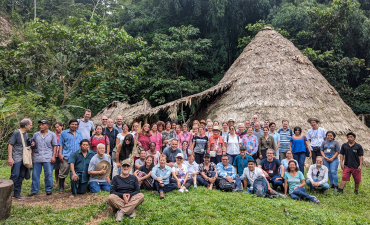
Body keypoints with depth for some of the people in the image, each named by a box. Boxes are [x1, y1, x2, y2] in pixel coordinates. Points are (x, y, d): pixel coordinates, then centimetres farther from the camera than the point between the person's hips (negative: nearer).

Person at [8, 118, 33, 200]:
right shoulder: (16, 133, -7)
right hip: (16, 158, -7)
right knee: (15, 175, -11)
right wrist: (10, 157, -15)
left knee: (21, 176, 8)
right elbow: (10, 145, -9)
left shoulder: (26, 134, 15)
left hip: (24, 159, 7)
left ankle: (17, 193, 16)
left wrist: (31, 144, 3)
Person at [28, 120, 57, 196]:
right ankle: (34, 190, 17)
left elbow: (54, 146, 3)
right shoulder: (36, 135, 12)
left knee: (48, 174, 0)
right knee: (35, 174, 5)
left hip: (48, 158, -2)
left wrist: (53, 156, -4)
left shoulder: (52, 135, 5)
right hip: (37, 158, 3)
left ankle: (48, 189, 12)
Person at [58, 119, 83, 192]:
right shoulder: (64, 133, 6)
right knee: (64, 172, -4)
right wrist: (60, 154, -6)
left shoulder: (79, 133, 16)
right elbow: (61, 144, 2)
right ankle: (61, 187, 8)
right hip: (66, 156, -3)